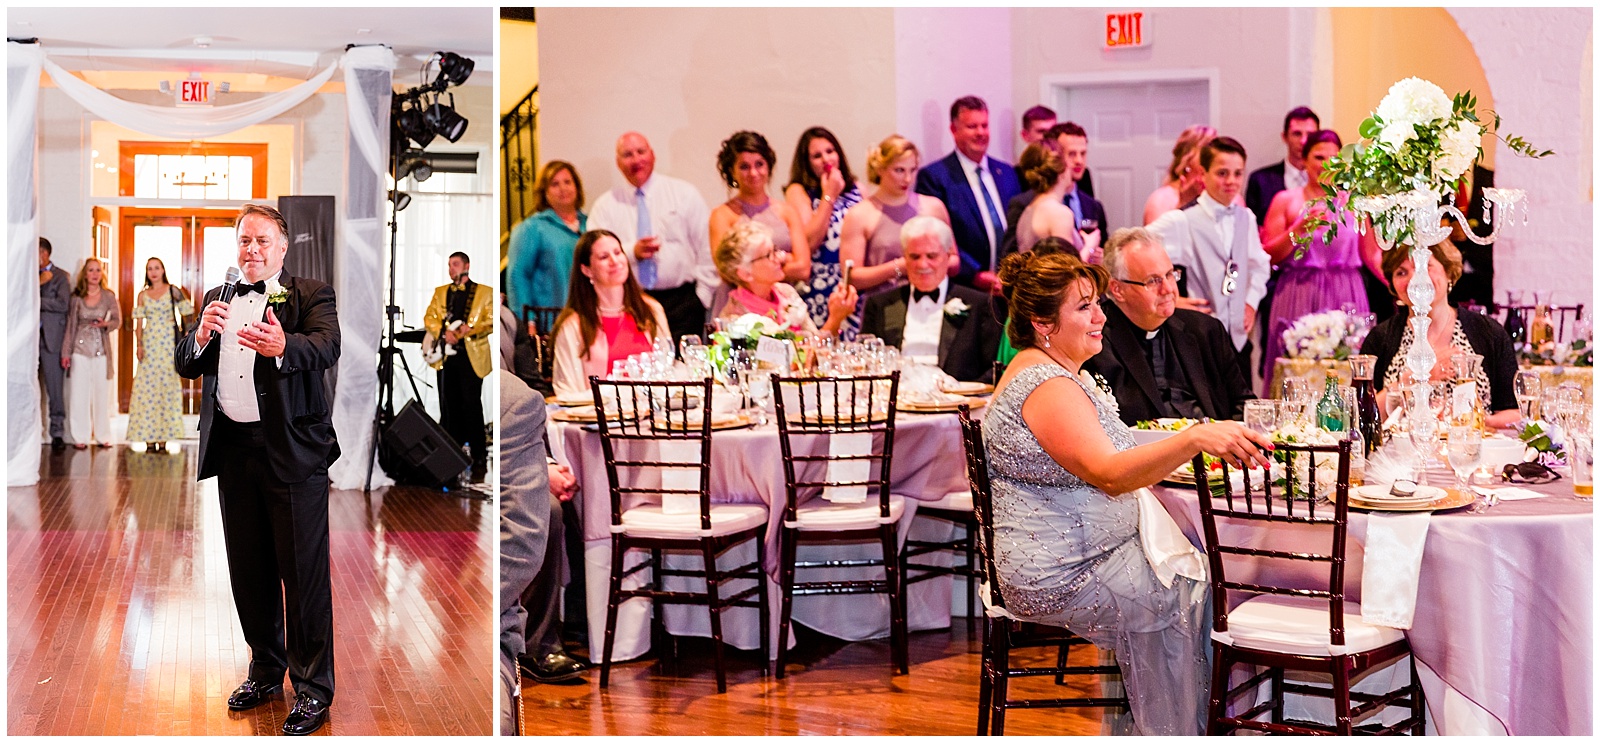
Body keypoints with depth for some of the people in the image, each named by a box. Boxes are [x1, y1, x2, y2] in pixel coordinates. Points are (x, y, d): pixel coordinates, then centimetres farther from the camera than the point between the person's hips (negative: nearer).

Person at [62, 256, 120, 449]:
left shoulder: (108, 296, 4)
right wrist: (65, 352, 4)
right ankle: (80, 437, 6)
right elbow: (70, 325, 6)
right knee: (79, 393, -1)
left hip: (101, 349, 0)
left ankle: (103, 436, 10)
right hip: (80, 348, 0)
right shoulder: (76, 297, 4)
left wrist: (106, 324, -16)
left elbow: (117, 320, 6)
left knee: (102, 393, 1)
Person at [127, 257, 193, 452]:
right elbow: (139, 322, 8)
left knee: (167, 385, -3)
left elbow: (188, 310, -3)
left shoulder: (172, 291, 4)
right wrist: (138, 344, 0)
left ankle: (164, 437, 1)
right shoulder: (143, 295, 11)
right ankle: (150, 438, 2)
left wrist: (181, 295, -15)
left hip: (168, 344, -2)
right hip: (149, 345, 2)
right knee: (147, 386, -2)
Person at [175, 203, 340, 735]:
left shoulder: (310, 296, -3)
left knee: (303, 571, -1)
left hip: (291, 448, -5)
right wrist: (202, 336, -15)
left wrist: (282, 346, -43)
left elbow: (327, 348, -22)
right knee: (249, 570, 16)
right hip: (232, 449, 6)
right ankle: (266, 669, 33)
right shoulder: (217, 299, 14)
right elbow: (185, 367, 8)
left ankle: (314, 687, 9)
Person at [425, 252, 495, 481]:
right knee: (449, 408, 7)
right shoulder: (440, 292, 17)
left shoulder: (484, 292, 5)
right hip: (446, 356, 4)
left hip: (471, 357, -4)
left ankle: (479, 459, -3)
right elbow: (429, 318, 10)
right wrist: (443, 332, -9)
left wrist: (471, 329, -20)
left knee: (472, 407, -7)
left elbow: (491, 322, -3)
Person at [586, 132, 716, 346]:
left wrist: (702, 296, -1)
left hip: (682, 302, 0)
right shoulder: (606, 205, 11)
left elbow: (707, 248, 6)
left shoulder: (684, 193, 8)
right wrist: (632, 252, -15)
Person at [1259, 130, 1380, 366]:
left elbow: (1371, 254, 9)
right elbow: (1269, 256, -3)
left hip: (1346, 298, 1)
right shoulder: (1285, 200, 4)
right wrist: (1299, 228, -14)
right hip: (1300, 299, -1)